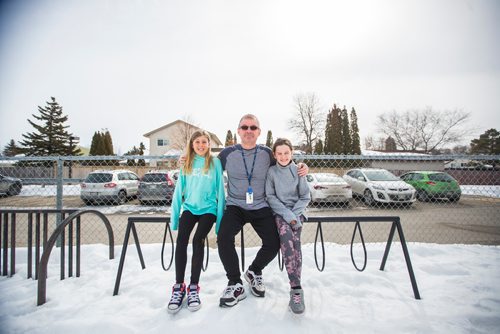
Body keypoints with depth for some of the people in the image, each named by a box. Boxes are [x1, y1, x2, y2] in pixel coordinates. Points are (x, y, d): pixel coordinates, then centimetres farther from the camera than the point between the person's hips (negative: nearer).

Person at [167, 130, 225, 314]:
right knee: (181, 240, -18)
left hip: (208, 208, -2)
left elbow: (220, 190, 0)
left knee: (198, 240, -20)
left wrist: (220, 217, -5)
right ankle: (179, 286, -7)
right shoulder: (186, 164, 9)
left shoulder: (215, 162, 1)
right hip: (189, 207, 2)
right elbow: (179, 190, 9)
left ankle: (193, 287, -6)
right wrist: (174, 215, 4)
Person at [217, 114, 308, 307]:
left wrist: (302, 169, 0)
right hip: (235, 206, -1)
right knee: (223, 239, -24)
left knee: (273, 244, -9)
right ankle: (235, 284, -2)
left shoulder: (267, 153, 2)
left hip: (261, 208, 2)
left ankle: (254, 272, 23)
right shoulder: (228, 153, -1)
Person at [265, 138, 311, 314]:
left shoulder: (298, 171, 6)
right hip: (279, 212, -1)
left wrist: (293, 214, -9)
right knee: (287, 237, -30)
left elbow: (305, 197, 6)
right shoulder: (271, 171, 4)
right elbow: (270, 197, -1)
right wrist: (287, 214, -13)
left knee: (293, 239, -27)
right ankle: (297, 288, -29)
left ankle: (295, 291, -23)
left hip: (297, 211, 1)